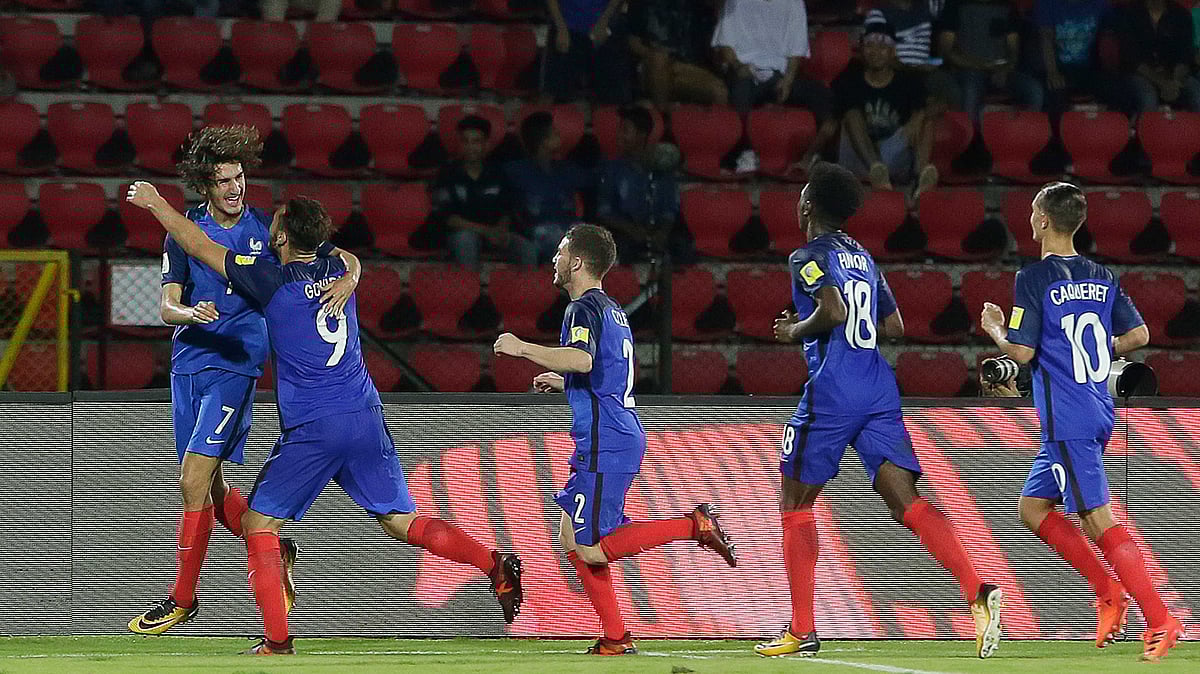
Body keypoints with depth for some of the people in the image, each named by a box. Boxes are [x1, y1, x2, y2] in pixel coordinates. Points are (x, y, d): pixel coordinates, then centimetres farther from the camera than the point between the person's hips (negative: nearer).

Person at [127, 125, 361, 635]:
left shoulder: (266, 229, -1)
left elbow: (343, 258, 3)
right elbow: (167, 306, -2)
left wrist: (347, 278, -21)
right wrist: (190, 312, -26)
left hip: (235, 367, -4)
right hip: (188, 364, 4)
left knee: (194, 483, -13)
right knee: (210, 488, 9)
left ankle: (183, 598, -5)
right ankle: (276, 550, 31)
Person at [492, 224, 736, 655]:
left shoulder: (585, 308, -9)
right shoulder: (612, 310, 22)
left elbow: (582, 360, -29)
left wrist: (522, 349, -21)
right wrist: (559, 383, 34)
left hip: (605, 443, -10)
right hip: (623, 438, 10)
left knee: (591, 550, -12)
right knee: (574, 543, 10)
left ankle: (694, 525, -12)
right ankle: (615, 639, 7)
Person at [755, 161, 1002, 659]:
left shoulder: (810, 256, -4)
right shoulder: (862, 257, 20)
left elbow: (833, 311, -21)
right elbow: (894, 325, 25)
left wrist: (796, 331, -3)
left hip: (832, 390, -7)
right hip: (879, 389, 7)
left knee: (795, 502, 8)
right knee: (907, 502, -3)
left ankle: (802, 630, 7)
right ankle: (979, 593, -24)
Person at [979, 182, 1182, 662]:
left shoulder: (1034, 279, -11)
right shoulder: (1102, 277, 10)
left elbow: (1022, 353, -13)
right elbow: (1139, 335, 12)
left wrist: (995, 330, 6)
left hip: (1066, 421, -8)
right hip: (1098, 413, 8)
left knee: (1099, 520, -8)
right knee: (1033, 507, 17)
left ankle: (1160, 620, -12)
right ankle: (1109, 593, 11)